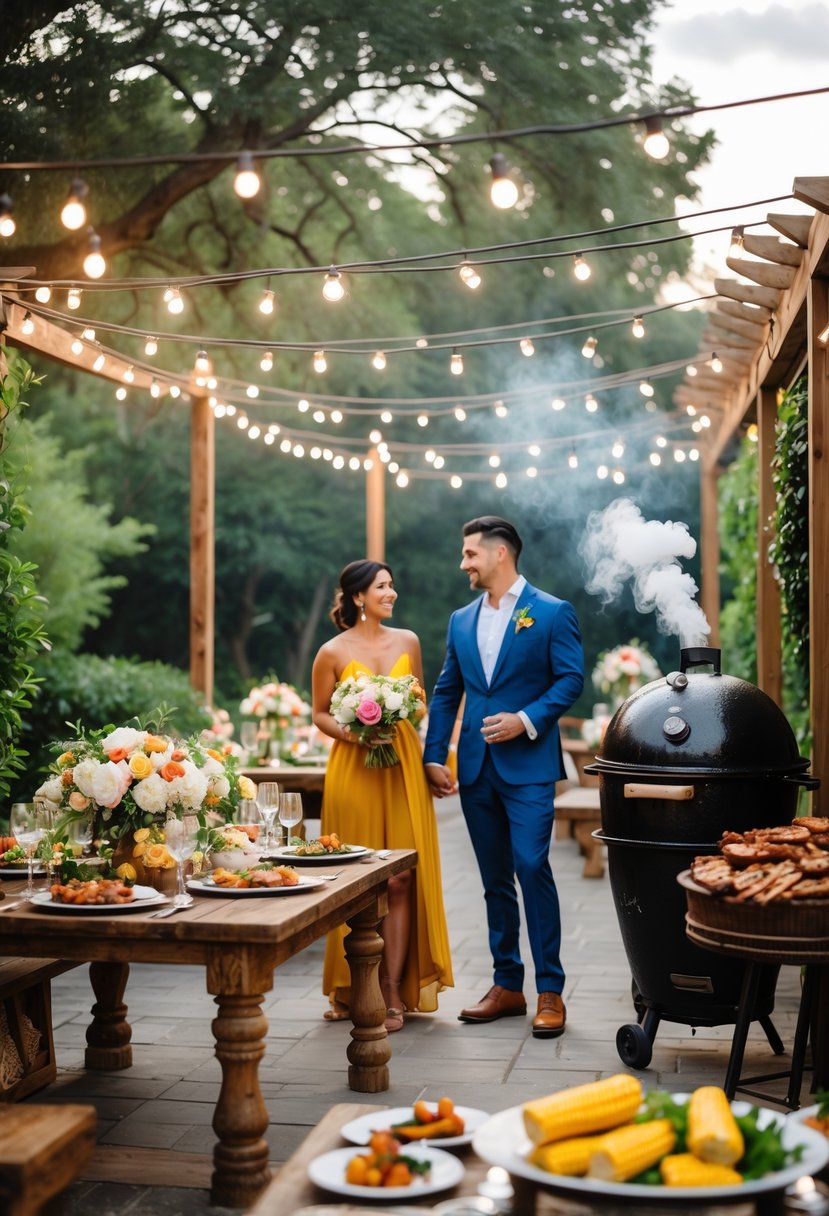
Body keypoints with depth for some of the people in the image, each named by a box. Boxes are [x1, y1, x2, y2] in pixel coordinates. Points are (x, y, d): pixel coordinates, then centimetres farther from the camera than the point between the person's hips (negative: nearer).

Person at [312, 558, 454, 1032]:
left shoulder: (408, 642, 8)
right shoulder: (333, 652, -1)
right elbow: (320, 713, 6)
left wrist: (408, 715, -1)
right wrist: (349, 732, -12)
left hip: (403, 767, 2)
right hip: (353, 768, -2)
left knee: (401, 880, -2)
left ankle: (394, 992, 3)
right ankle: (350, 989, 14)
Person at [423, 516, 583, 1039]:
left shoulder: (553, 612, -2)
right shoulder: (461, 621, 14)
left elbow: (571, 679, -6)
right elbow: (446, 693, 15)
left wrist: (527, 720, -18)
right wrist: (433, 756, 7)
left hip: (528, 765, -5)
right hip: (476, 766, 6)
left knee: (532, 867, -12)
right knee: (495, 878, 10)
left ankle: (550, 991, -2)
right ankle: (507, 985, 20)